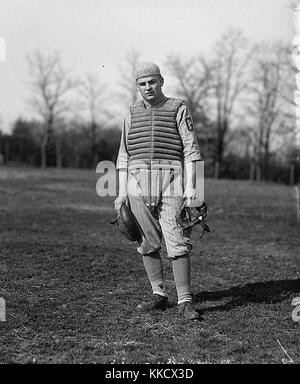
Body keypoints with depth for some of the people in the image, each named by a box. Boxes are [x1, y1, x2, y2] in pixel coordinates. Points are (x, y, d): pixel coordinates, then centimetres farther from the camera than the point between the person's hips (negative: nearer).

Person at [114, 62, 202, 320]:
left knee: (178, 243, -8)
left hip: (171, 184, -3)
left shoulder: (178, 109, 5)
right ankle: (159, 295, 17)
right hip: (138, 183, 4)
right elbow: (124, 154, 16)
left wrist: (191, 186, -11)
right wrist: (122, 191, 8)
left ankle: (185, 301, -4)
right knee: (148, 243, 6)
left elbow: (190, 148, -1)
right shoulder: (132, 113, 16)